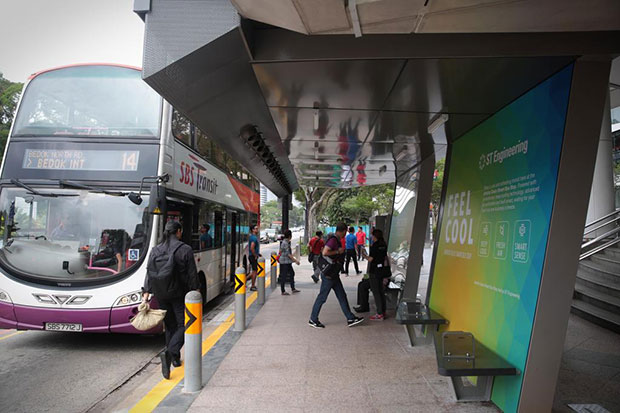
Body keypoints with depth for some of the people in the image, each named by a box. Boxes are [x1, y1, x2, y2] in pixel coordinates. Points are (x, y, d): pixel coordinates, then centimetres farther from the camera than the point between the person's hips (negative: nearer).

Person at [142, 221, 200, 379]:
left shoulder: (155, 250, 2)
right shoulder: (185, 250, -10)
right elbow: (192, 274, -9)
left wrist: (146, 293, 1)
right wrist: (196, 291, 0)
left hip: (162, 295, 5)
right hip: (180, 294, -4)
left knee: (170, 326, 17)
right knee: (183, 325, 3)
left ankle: (175, 358, 26)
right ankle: (169, 353, -18)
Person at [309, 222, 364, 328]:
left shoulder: (337, 241, 13)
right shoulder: (333, 240, -17)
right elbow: (325, 252, -29)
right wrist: (338, 251, -20)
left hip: (334, 275, 10)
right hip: (328, 275, -10)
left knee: (342, 297, 11)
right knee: (322, 297, 0)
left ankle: (350, 319, 17)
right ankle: (313, 320, 11)